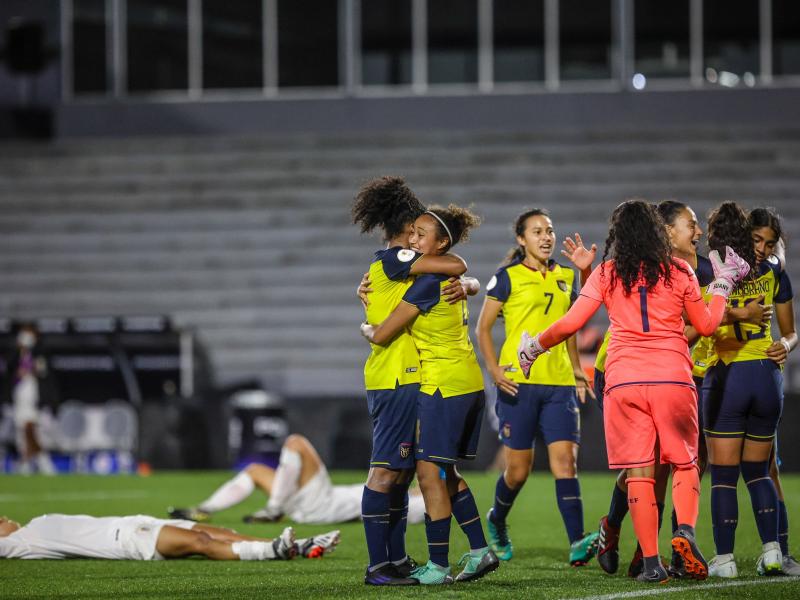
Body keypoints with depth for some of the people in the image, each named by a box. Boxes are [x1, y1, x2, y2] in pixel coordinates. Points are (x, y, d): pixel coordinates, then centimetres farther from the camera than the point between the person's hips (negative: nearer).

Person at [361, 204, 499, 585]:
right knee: (447, 473, 16)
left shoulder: (428, 282, -18)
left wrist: (366, 330, 8)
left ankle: (438, 566, -2)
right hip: (469, 383, 9)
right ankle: (480, 551, 17)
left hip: (442, 386, -9)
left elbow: (382, 335, -16)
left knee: (430, 473, -4)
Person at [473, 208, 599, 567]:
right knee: (518, 469, 2)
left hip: (560, 383, 3)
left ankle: (577, 544, -20)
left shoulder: (565, 278, 13)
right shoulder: (508, 277, -1)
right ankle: (497, 521, 32)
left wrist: (577, 370, 17)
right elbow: (483, 328, 1)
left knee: (565, 460, -11)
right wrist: (494, 369, -12)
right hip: (519, 382, -3)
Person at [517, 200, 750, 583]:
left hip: (623, 380, 0)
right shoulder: (679, 272, 5)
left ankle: (651, 563, -1)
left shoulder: (606, 274, 4)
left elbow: (570, 324, 0)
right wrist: (722, 285, 29)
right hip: (673, 377, 0)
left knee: (639, 474, 3)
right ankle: (685, 530, -15)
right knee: (684, 463, 12)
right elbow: (706, 325, 14)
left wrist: (533, 347, 16)